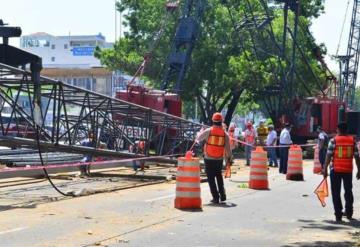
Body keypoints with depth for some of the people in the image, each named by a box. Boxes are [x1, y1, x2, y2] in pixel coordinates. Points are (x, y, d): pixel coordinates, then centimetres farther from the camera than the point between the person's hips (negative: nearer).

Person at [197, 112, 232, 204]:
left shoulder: (208, 131, -10)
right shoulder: (224, 133, -3)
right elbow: (228, 147, 1)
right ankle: (222, 194, 21)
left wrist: (201, 130, 22)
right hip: (219, 159, 3)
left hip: (209, 159, -3)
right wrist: (229, 157, 16)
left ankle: (216, 197, 4)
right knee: (219, 176, 24)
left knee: (211, 178, 6)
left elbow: (198, 139, 4)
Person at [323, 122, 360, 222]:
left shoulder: (334, 140, -5)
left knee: (336, 192, 4)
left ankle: (338, 215, 2)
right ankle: (349, 213, 25)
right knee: (348, 191, 19)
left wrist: (325, 169, -6)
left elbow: (329, 155, -10)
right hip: (348, 170, 3)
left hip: (336, 170, -3)